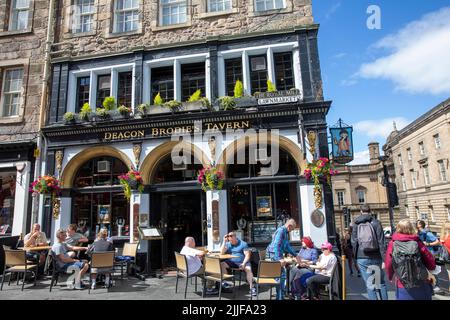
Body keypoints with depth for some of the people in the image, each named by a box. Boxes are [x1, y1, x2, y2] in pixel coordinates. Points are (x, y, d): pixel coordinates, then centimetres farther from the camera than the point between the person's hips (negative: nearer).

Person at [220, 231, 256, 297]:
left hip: (242, 262, -3)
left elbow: (247, 255, -6)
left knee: (248, 269, -31)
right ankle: (224, 282, -13)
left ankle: (251, 287, -24)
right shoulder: (228, 244, 7)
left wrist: (243, 263, -21)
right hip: (231, 262, 3)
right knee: (221, 264, -22)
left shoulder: (243, 244, -1)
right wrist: (224, 241, -9)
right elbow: (222, 253, -5)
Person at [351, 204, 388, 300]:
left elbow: (353, 242, 2)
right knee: (381, 283, 17)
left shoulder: (356, 224, 1)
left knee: (370, 285, 5)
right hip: (376, 257, 0)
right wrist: (384, 259, -5)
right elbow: (381, 242, -7)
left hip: (362, 258, 0)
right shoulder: (376, 223, -2)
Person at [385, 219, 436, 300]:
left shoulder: (392, 244, -8)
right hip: (422, 286, 1)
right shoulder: (417, 243, -8)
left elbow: (388, 264, -4)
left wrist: (390, 276, 15)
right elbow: (432, 265, -2)